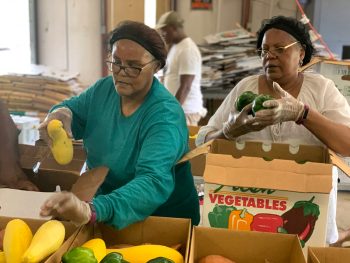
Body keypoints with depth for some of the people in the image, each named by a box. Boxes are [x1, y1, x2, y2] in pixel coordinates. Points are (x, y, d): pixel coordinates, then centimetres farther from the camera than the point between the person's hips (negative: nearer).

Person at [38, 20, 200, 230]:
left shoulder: (165, 115, -24)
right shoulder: (104, 89, -1)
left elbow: (153, 182, -37)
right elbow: (72, 109, 15)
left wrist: (91, 210, -53)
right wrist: (61, 114, -10)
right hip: (103, 196, 7)